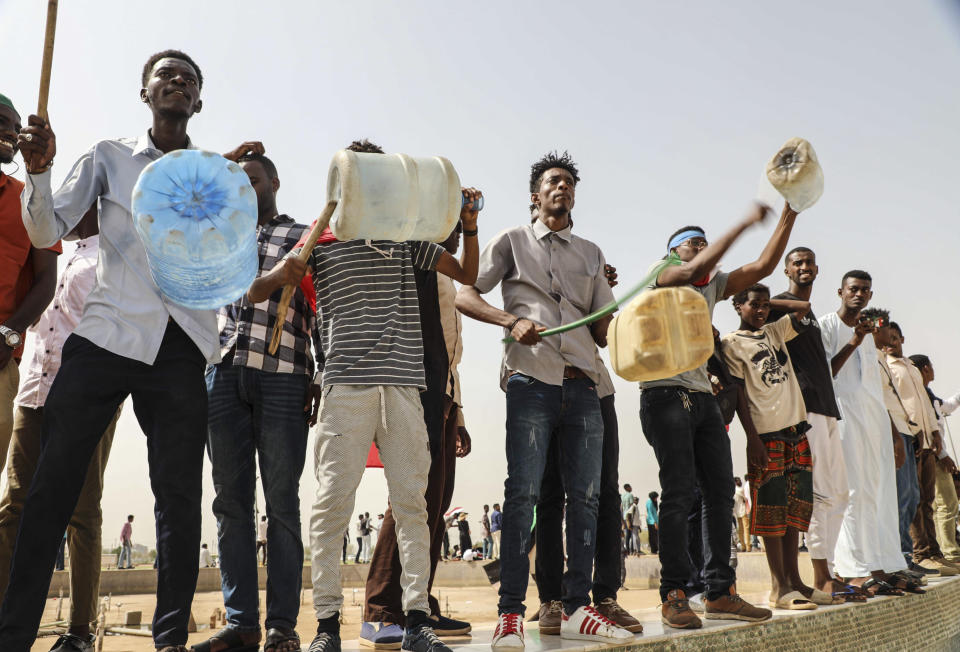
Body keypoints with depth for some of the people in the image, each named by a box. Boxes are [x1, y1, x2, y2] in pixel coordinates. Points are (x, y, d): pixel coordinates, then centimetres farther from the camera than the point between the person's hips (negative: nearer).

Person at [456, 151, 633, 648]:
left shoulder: (590, 253, 23)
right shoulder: (513, 241, 13)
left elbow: (603, 329, 18)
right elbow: (464, 295, 4)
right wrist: (511, 321, -12)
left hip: (582, 386, 4)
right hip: (531, 381, -4)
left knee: (585, 495, 2)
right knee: (523, 492, -9)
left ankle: (576, 609, 12)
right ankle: (510, 612, -2)